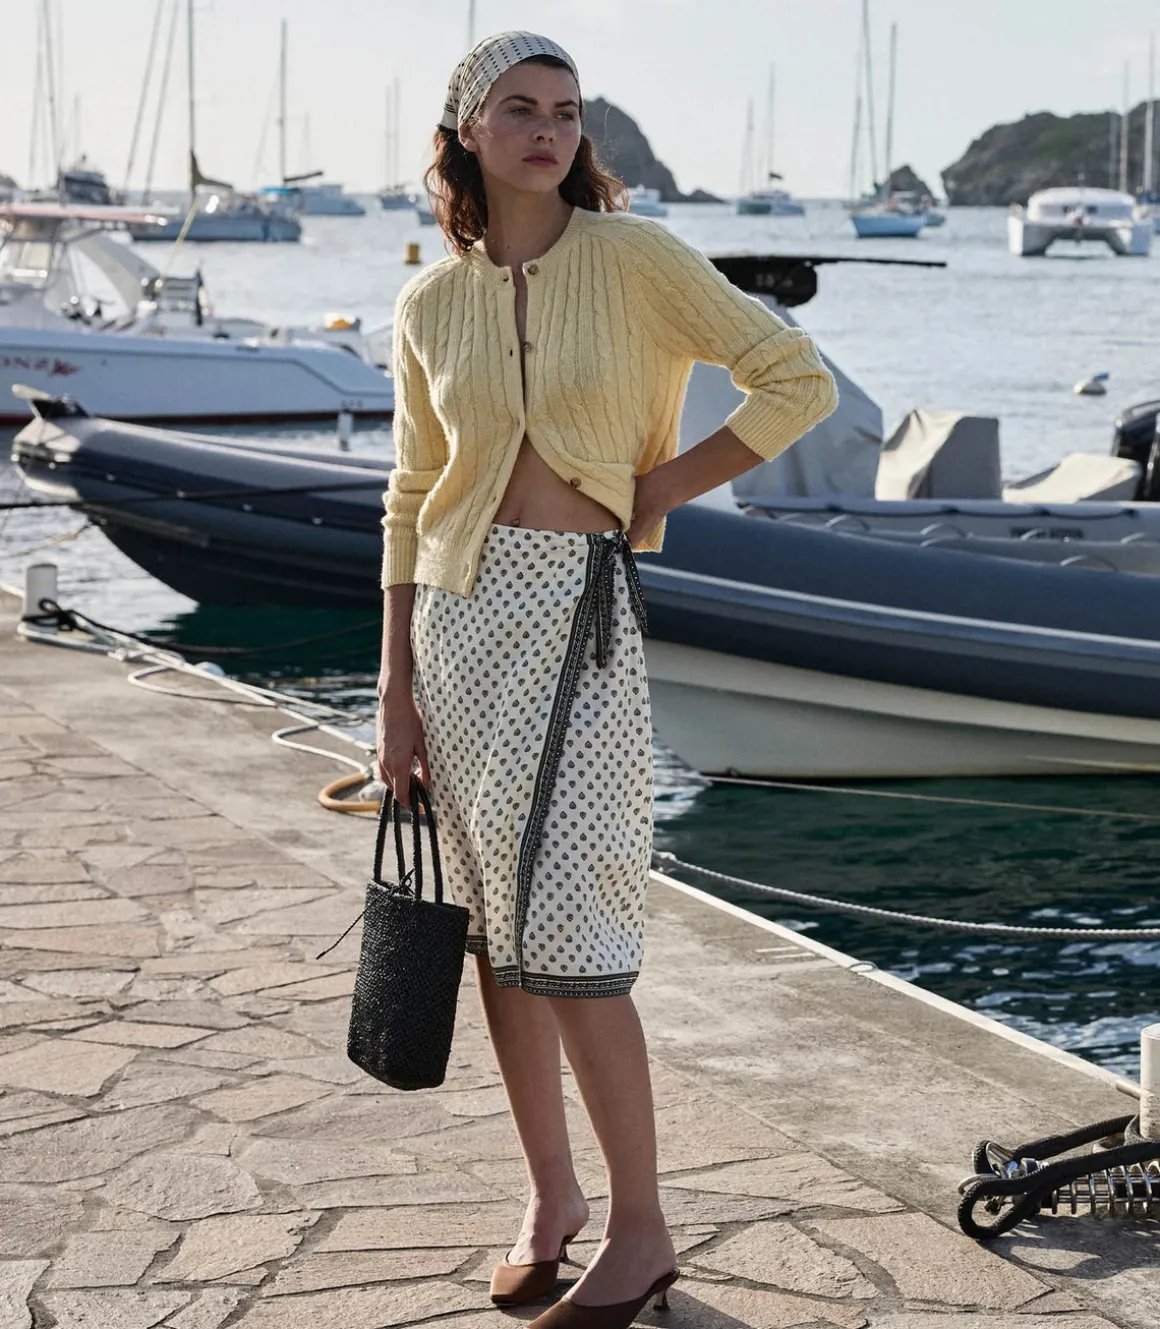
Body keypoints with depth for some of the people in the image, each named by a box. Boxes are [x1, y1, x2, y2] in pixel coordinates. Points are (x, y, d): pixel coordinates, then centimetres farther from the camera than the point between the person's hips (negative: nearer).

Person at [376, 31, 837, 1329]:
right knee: (497, 923, 9)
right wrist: (395, 688, 8)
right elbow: (410, 500, 11)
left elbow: (799, 379, -5)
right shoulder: (430, 305, 7)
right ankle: (550, 1195, 23)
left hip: (575, 603, -5)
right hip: (455, 609, 5)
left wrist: (665, 484, -4)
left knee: (564, 925, -9)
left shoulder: (633, 257, -5)